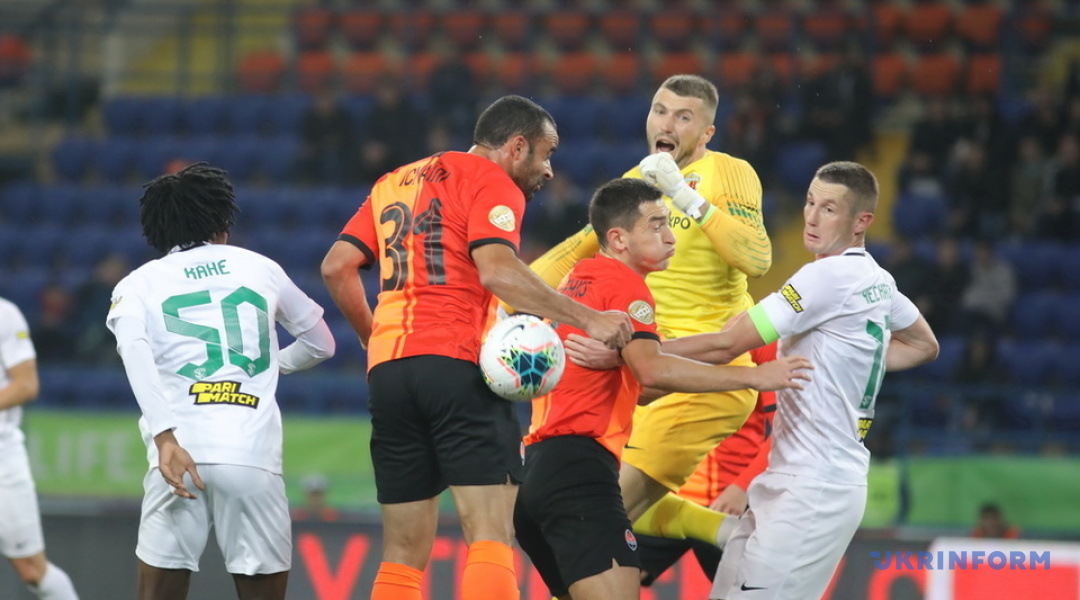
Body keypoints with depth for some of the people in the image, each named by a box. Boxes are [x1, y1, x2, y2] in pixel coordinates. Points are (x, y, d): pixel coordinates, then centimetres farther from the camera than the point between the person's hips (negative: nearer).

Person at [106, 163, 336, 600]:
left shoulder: (139, 283, 15)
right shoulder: (261, 269, 20)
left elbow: (133, 348, -7)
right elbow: (321, 344, 33)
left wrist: (165, 437, -15)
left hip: (181, 455, 0)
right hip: (255, 455, 0)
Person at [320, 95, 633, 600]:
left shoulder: (395, 183, 24)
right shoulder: (490, 180, 2)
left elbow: (336, 267, 17)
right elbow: (496, 270, -14)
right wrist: (587, 319, -14)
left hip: (387, 369, 7)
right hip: (456, 366, -7)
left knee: (403, 552, 9)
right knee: (491, 538, -13)